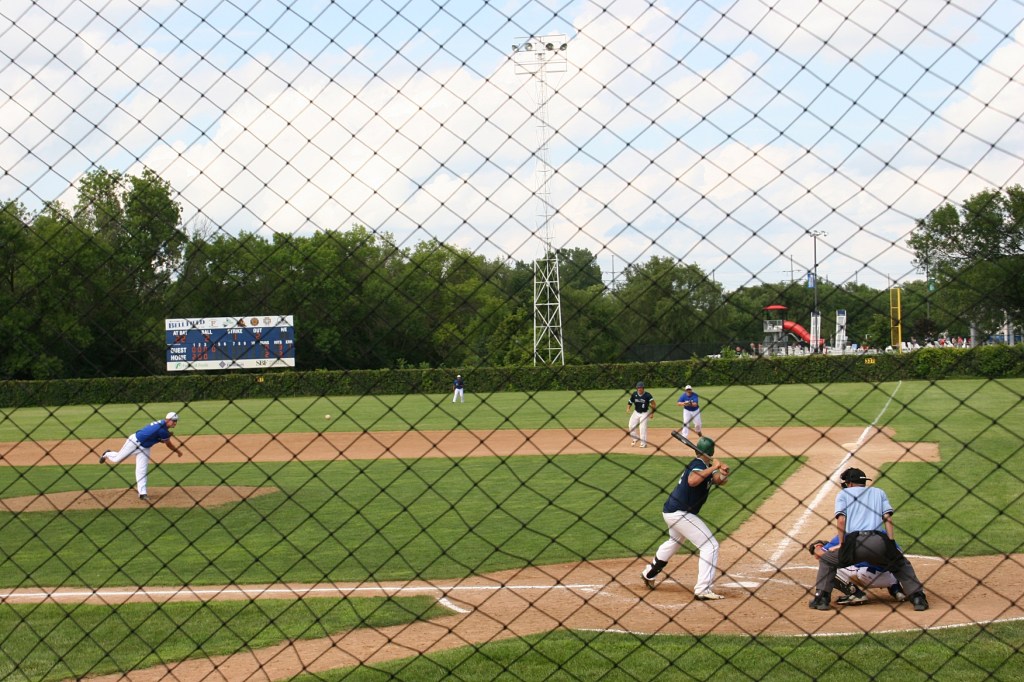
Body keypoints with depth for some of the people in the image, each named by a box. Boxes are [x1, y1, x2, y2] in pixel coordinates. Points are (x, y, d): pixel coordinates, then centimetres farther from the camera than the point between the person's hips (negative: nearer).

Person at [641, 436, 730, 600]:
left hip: (671, 511, 11)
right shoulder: (699, 465, -16)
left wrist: (723, 474, -16)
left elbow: (719, 481, 6)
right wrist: (713, 468, -31)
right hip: (680, 513, -11)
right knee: (710, 546, -12)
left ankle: (649, 574, 50)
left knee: (674, 542, 35)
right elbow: (692, 481, -38)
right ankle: (703, 590, -19)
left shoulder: (701, 465, 12)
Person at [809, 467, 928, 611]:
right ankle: (918, 598, 8)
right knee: (901, 563, 27)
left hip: (854, 541, -2)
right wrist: (892, 545, 9)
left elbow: (841, 519, 6)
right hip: (879, 542, 2)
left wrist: (841, 544, 12)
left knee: (826, 560, 22)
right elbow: (887, 518, 15)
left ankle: (821, 598, 7)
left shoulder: (843, 494, 22)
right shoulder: (879, 492, 29)